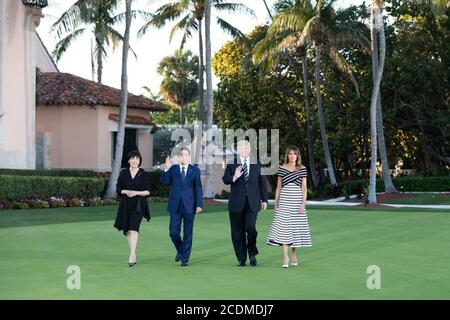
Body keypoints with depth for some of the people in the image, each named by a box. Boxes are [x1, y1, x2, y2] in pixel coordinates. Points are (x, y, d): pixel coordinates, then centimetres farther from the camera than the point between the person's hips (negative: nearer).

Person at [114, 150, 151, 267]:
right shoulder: (123, 173, 7)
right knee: (128, 230, 7)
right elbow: (118, 189, 6)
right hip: (126, 205, 3)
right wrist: (126, 191, -14)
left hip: (138, 205, -3)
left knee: (133, 228, -17)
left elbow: (148, 191, 0)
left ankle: (132, 256, -23)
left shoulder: (144, 174, 1)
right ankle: (134, 255, 18)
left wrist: (136, 192, -14)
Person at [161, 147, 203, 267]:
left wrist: (199, 204, -4)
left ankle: (185, 259, 14)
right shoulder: (172, 169, 6)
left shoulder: (195, 170, 4)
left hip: (189, 206, -1)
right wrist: (166, 169, -19)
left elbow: (198, 189, 2)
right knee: (173, 232, -2)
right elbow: (164, 181, -7)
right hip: (175, 205, 1)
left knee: (187, 233, 4)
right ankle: (180, 250, 26)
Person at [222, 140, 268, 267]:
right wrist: (234, 177, -23)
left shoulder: (257, 164, 8)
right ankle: (241, 258, 15)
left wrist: (264, 199, 7)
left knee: (250, 227, -15)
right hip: (236, 202, 1)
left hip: (252, 202, 0)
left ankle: (252, 253, 10)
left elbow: (262, 183, 10)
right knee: (238, 231, 4)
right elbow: (225, 180, -2)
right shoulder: (231, 164, 4)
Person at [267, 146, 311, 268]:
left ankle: (294, 254, 21)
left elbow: (304, 188, 2)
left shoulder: (302, 169, 4)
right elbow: (279, 187, 10)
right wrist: (276, 204, 8)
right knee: (283, 227, -10)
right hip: (284, 200, 0)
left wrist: (303, 204, -7)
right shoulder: (282, 169, 6)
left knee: (296, 226, 5)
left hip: (297, 200, 0)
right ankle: (285, 257, -13)